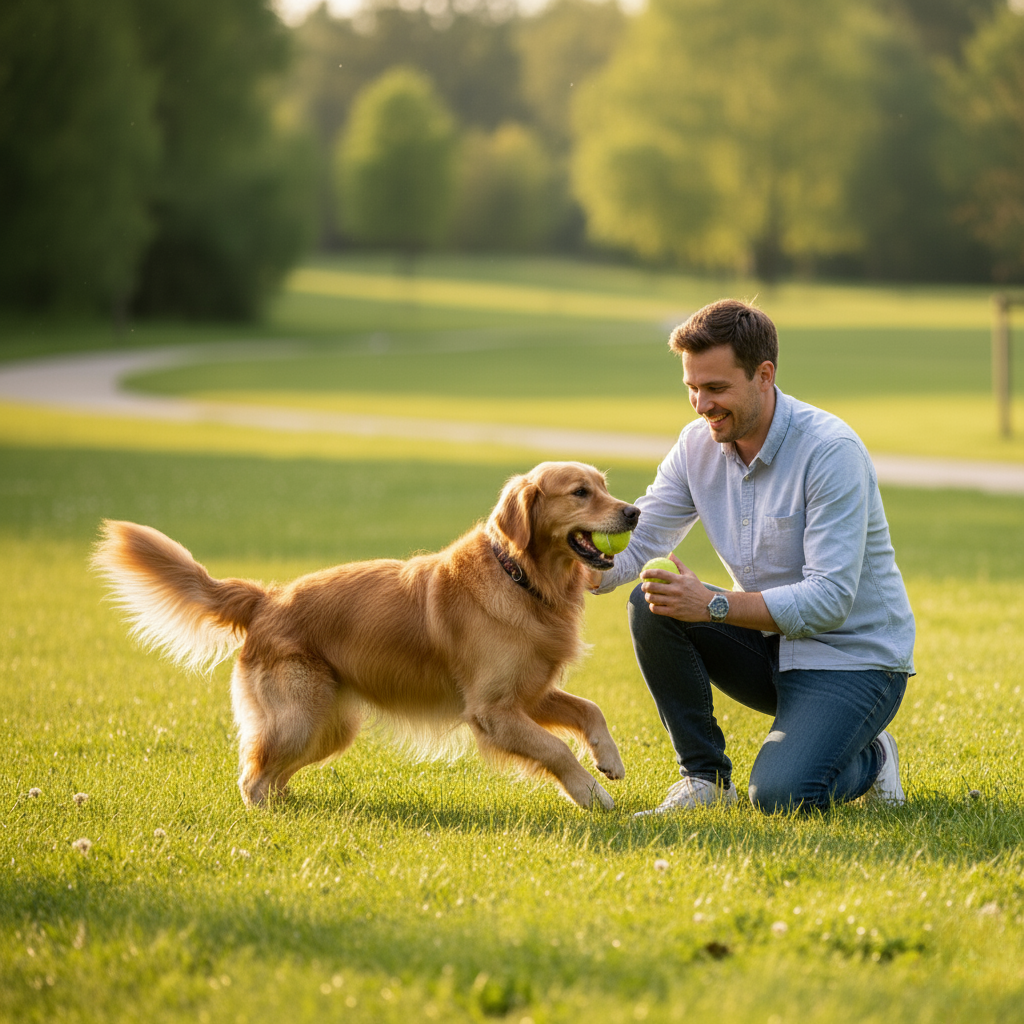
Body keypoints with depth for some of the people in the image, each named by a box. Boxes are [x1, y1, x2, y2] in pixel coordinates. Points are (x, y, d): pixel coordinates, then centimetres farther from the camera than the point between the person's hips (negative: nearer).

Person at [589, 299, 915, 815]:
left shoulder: (832, 451, -23)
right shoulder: (698, 444, -2)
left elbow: (830, 600, -27)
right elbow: (635, 542, -3)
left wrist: (714, 605, -35)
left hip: (853, 659, -6)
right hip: (770, 648, 6)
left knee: (779, 795, -28)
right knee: (652, 605, -16)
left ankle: (868, 758, 7)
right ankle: (705, 777, -3)